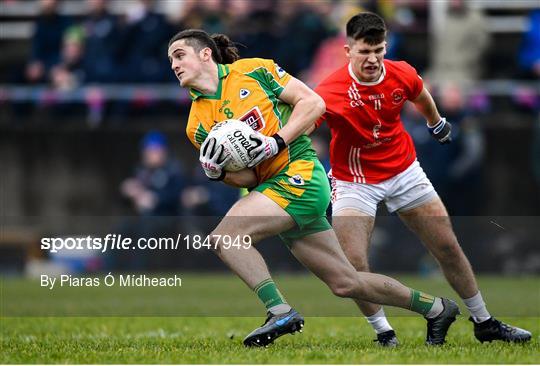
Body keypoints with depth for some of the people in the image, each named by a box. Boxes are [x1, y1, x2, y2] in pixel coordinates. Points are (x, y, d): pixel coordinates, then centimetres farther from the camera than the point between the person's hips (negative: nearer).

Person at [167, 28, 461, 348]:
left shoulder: (252, 70, -2)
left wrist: (277, 141, -14)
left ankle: (280, 311, -24)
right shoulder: (198, 125, 10)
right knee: (346, 283, 9)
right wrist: (216, 172, -13)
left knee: (223, 236, -23)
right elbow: (248, 179, 8)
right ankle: (435, 308, 24)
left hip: (300, 175, -6)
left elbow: (313, 103, -3)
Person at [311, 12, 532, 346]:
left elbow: (421, 96, 11)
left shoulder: (402, 75, -13)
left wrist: (437, 124, 29)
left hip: (404, 171, 4)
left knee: (448, 247, 7)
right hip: (355, 179, -3)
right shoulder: (331, 92, -27)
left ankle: (485, 323, 22)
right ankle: (384, 332, 2)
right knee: (352, 263, -19)